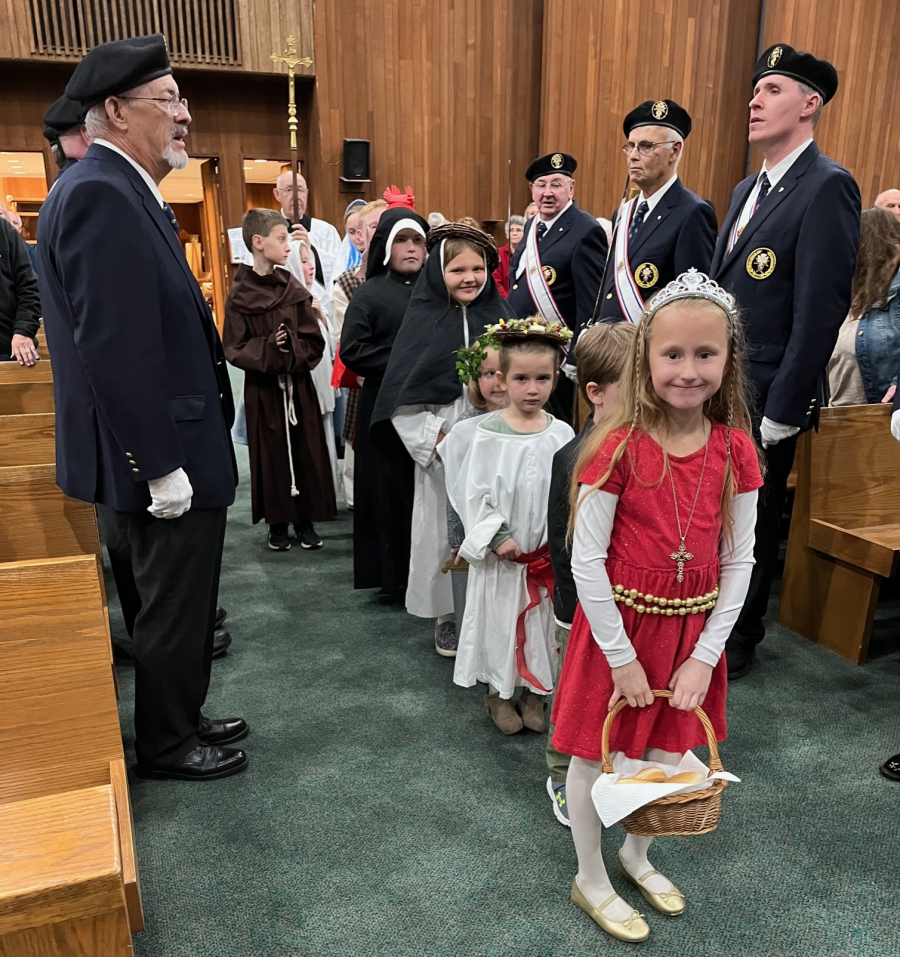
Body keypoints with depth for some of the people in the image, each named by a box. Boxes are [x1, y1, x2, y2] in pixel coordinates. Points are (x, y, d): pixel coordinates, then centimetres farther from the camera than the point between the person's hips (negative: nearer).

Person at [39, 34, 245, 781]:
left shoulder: (121, 191, 13)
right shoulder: (99, 194, -19)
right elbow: (115, 348, -25)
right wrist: (161, 465, -22)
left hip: (172, 449, 10)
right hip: (161, 455, -10)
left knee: (179, 601, 21)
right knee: (174, 608, 7)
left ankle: (181, 717, 39)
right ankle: (165, 744, 28)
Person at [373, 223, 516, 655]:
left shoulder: (500, 316, 4)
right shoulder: (423, 321, -3)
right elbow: (400, 400, -5)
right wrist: (438, 438, -11)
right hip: (441, 452, -1)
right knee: (444, 530, 8)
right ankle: (446, 615, 25)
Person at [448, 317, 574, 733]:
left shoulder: (561, 433, -3)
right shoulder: (489, 433, -9)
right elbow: (474, 492, -8)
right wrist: (497, 537, -14)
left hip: (549, 552, 2)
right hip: (500, 551, -2)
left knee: (542, 620, 14)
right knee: (500, 620, 11)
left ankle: (535, 691, 34)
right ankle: (498, 693, 31)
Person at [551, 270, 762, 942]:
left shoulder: (735, 450, -6)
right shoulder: (619, 448, -19)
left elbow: (739, 560, -1)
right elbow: (587, 560, -17)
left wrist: (705, 656, -4)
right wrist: (622, 657, -13)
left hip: (693, 632, 4)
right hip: (619, 625, -4)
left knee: (668, 750, 20)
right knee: (596, 753, 12)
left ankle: (636, 855, 48)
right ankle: (590, 880, 37)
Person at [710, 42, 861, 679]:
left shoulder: (827, 185, -12)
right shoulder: (748, 189, 15)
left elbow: (821, 309, -18)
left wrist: (782, 413, -19)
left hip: (762, 398, -7)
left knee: (751, 525, 7)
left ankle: (738, 642, 27)